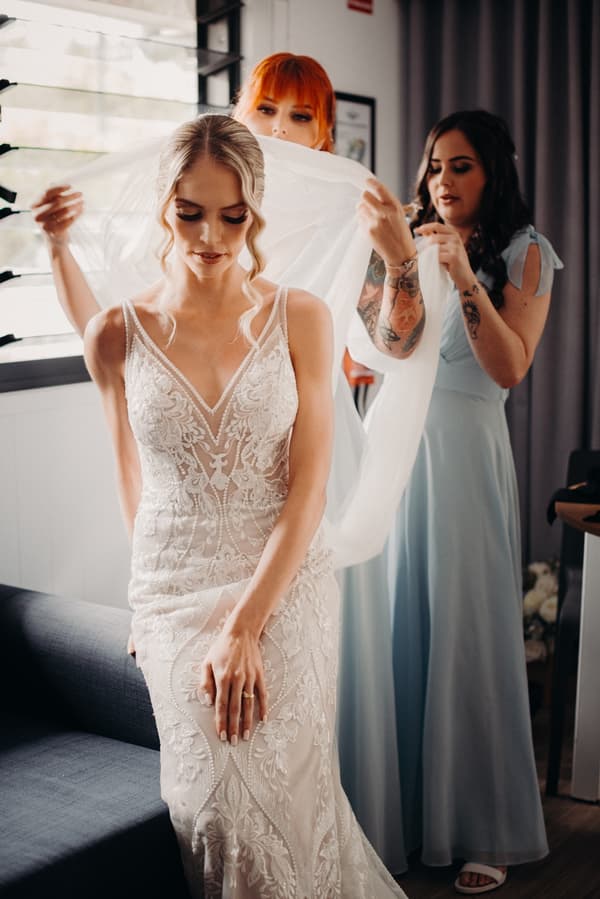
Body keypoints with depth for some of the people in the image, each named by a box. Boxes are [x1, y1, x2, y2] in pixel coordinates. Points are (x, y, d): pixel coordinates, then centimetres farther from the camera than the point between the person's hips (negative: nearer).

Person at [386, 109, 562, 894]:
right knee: (397, 623, 5)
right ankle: (407, 806, 21)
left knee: (466, 629, -2)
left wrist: (465, 279, -21)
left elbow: (510, 368, -12)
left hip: (464, 452, -4)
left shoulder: (522, 253, 2)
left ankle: (485, 828, 11)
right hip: (393, 444, 4)